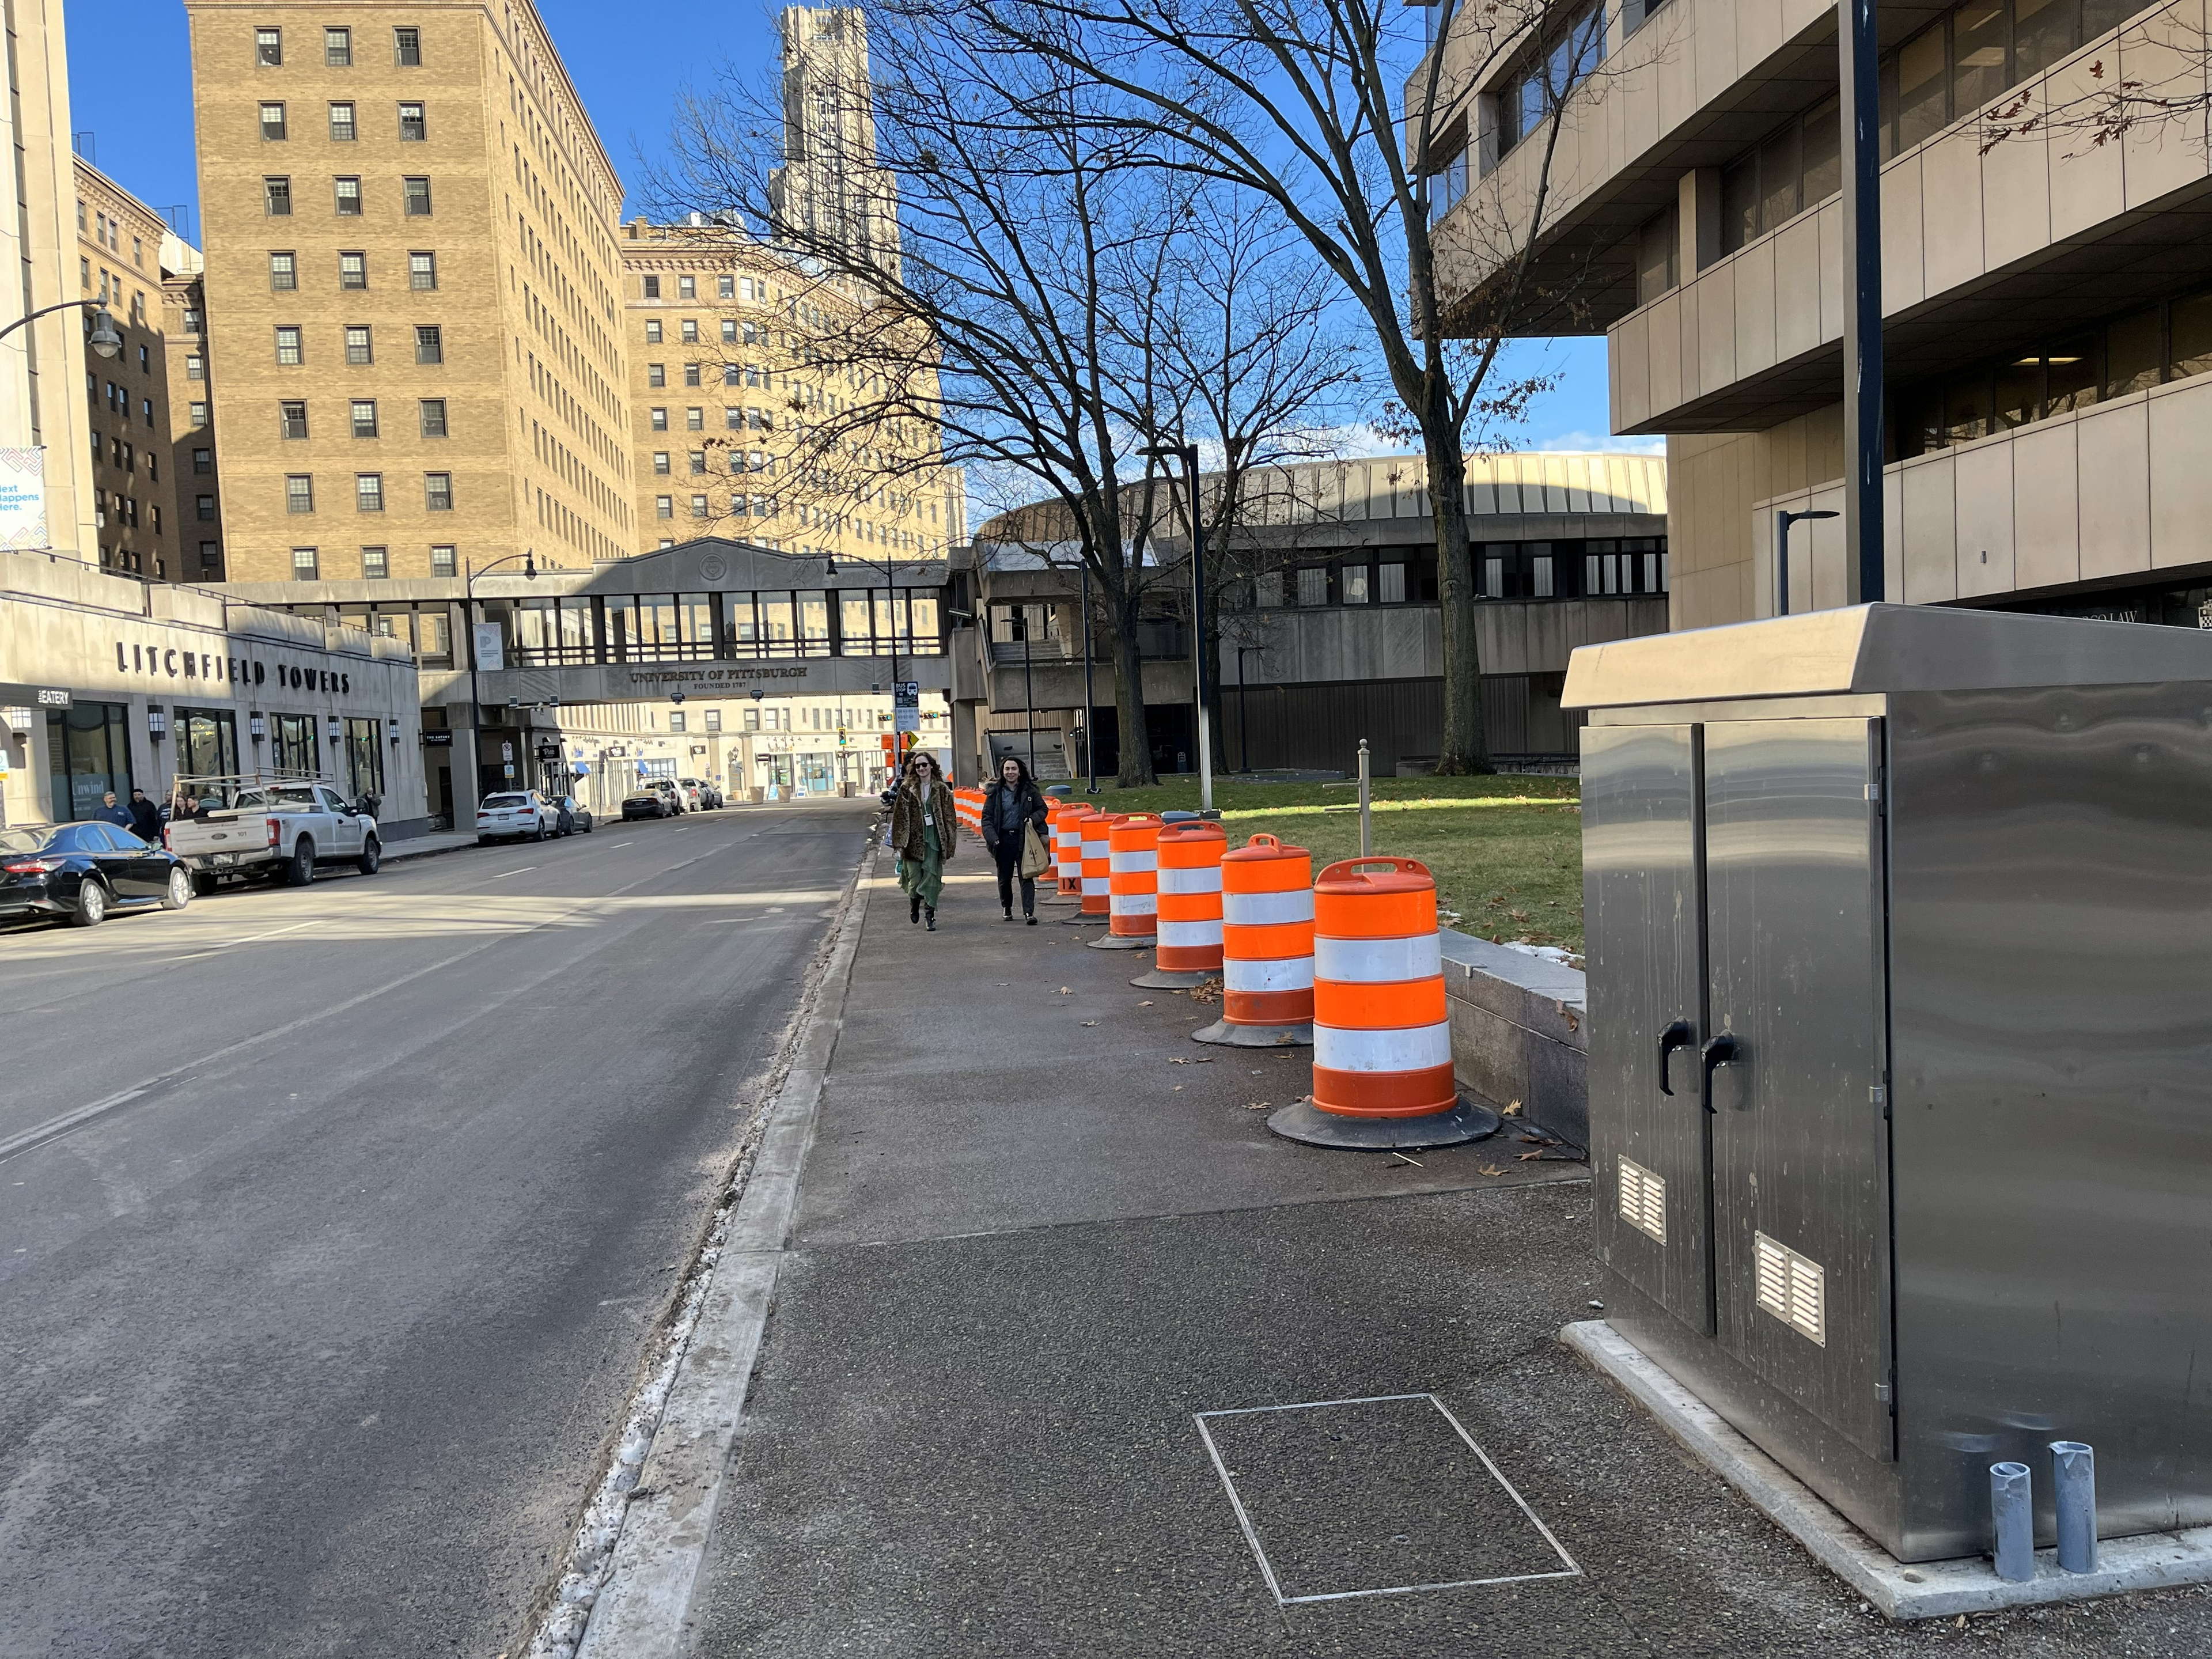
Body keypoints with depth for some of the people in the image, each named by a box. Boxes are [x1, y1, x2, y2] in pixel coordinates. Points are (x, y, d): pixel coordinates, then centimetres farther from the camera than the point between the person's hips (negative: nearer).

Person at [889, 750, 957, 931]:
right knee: (915, 879, 3)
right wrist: (899, 842, -4)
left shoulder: (942, 789, 4)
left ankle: (930, 916, 4)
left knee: (931, 879, -3)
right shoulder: (907, 789, 3)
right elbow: (900, 816, 2)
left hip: (933, 840, 0)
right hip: (913, 840, 0)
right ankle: (914, 905, 32)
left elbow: (949, 818, 5)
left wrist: (949, 846, 1)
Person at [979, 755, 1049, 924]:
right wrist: (992, 838, -11)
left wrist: (1033, 819, -9)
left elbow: (1042, 809, 13)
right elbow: (987, 817, 3)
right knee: (1004, 878, 11)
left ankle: (1029, 912, -13)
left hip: (1023, 839, -2)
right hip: (1003, 839, 2)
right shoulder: (995, 793, 5)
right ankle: (1006, 907, 32)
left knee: (1026, 877, -9)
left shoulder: (1030, 791, 5)